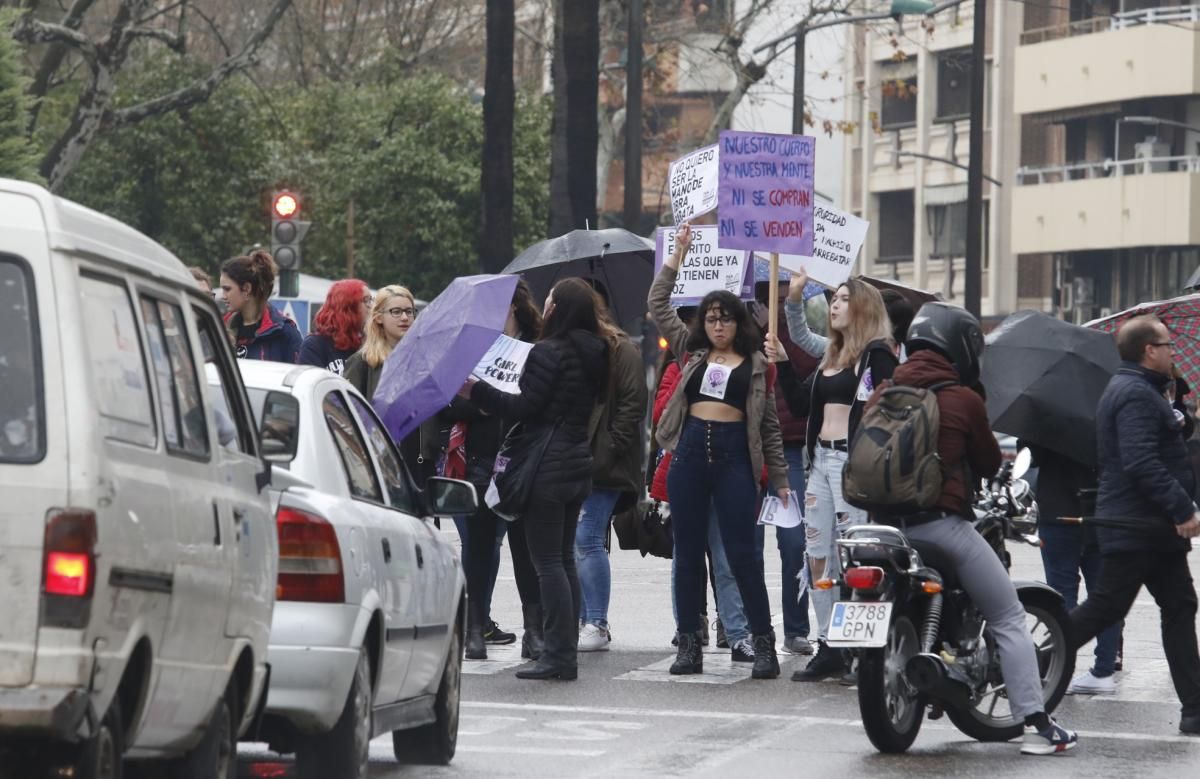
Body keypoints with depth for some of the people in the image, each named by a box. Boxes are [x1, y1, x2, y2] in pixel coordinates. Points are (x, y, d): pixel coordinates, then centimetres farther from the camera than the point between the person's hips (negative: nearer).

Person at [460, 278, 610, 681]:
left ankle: (557, 655, -8)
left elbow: (526, 409, -15)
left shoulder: (549, 352, -15)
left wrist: (477, 391, -7)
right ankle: (567, 652, 15)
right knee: (564, 560, 13)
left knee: (548, 561, -6)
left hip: (548, 469, -9)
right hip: (579, 465, 9)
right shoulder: (594, 355, 11)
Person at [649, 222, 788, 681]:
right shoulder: (691, 352, 13)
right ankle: (689, 645, 9)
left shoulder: (756, 365, 6)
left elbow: (770, 424, 9)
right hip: (690, 452, 3)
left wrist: (780, 478, 7)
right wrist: (678, 255, 11)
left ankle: (763, 644, 0)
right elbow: (658, 305, 14)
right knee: (687, 552, 5)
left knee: (742, 553, -4)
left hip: (734, 455, -3)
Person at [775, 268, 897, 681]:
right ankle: (827, 646, 12)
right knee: (818, 555, 7)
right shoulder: (831, 354, 20)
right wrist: (782, 364, 9)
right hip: (821, 458, 8)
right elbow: (800, 405, 19)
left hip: (854, 461, -8)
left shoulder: (877, 354, -5)